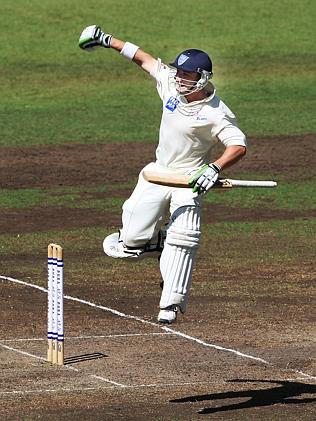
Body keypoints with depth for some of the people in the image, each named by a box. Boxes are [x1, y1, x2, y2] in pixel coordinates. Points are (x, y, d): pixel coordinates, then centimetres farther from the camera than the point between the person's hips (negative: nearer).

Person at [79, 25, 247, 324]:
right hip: (158, 173, 5)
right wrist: (107, 40, 13)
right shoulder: (171, 83, -6)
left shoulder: (215, 113, -21)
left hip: (190, 179, -5)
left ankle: (171, 304, -13)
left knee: (181, 240, -20)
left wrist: (215, 168, -42)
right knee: (133, 238, -3)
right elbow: (144, 59, 8)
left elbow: (239, 146, -26)